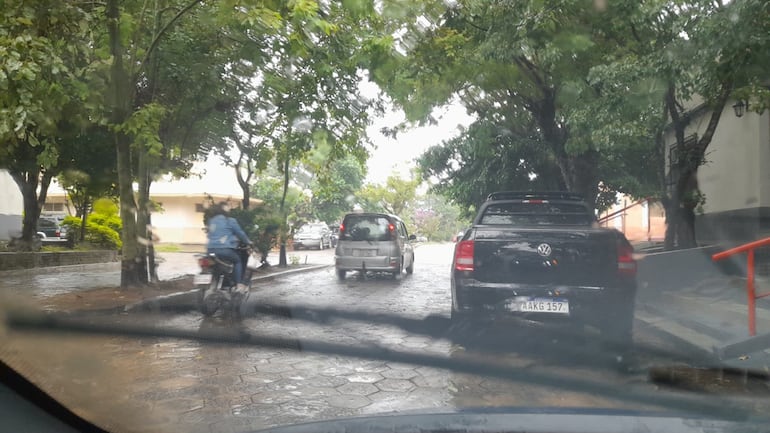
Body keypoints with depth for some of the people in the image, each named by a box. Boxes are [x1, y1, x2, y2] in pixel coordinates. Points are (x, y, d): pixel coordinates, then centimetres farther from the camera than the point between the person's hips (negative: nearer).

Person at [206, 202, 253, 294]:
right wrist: (248, 242, 22)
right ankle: (239, 285, 5)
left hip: (210, 249, 6)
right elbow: (240, 233, 6)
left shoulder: (211, 220, 19)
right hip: (224, 249, -6)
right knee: (238, 260, 15)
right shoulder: (229, 220, 0)